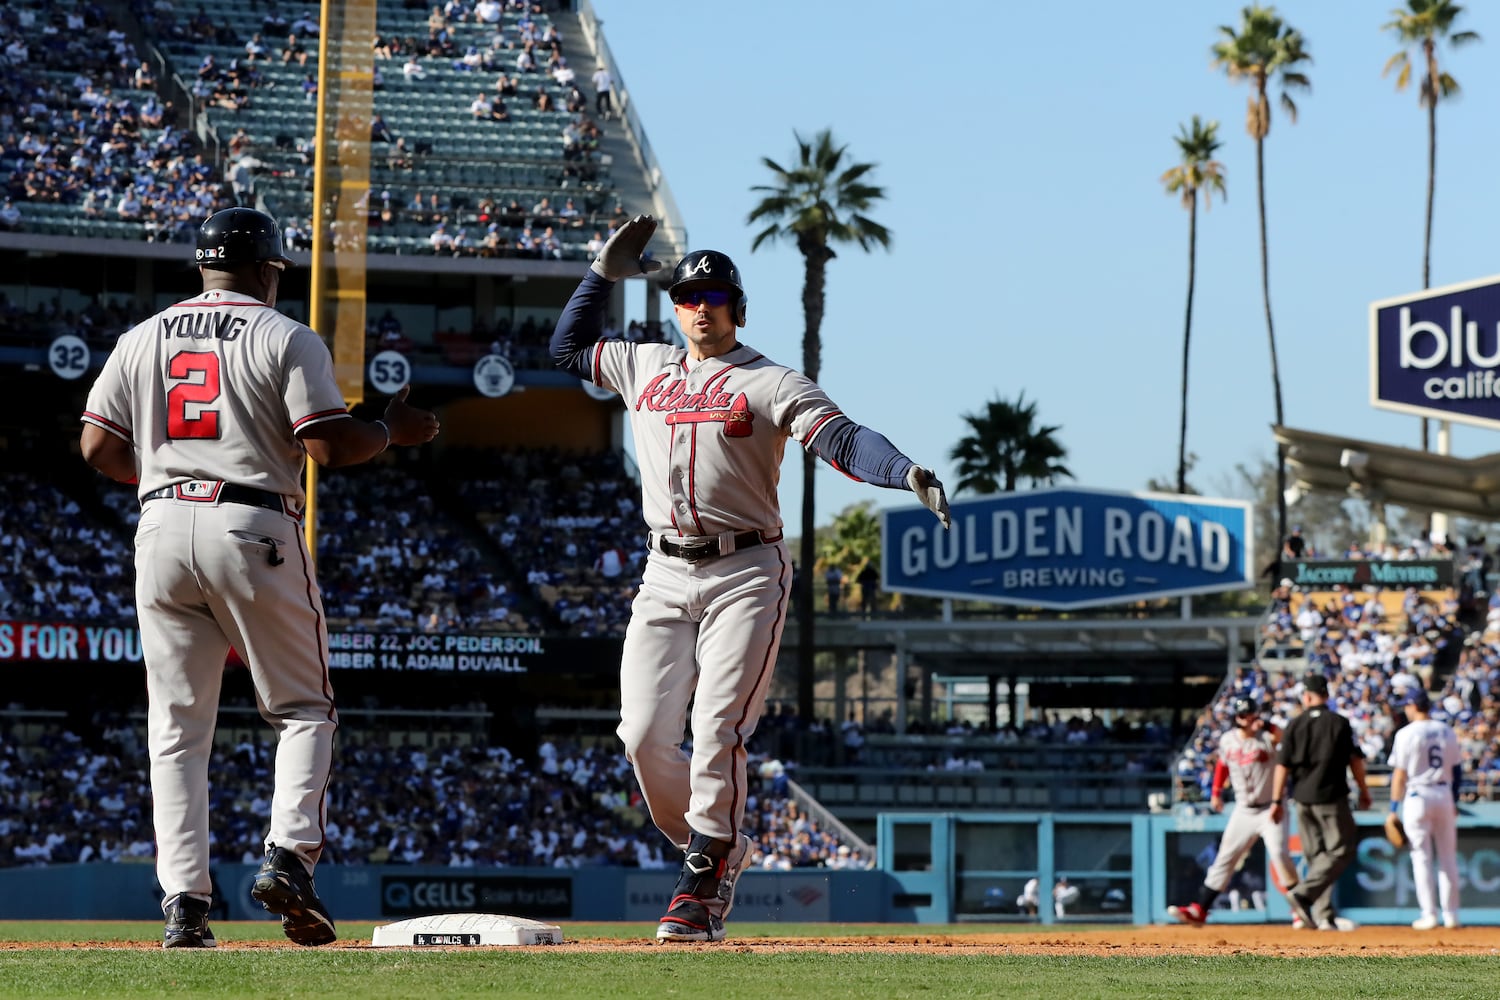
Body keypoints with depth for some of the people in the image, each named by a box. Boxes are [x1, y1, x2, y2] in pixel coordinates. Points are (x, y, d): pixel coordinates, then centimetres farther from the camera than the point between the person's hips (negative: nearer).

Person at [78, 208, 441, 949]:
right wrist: (393, 431, 9)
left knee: (177, 727, 6)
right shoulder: (286, 339, 0)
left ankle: (183, 898, -2)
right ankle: (288, 856, -11)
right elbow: (329, 446, -10)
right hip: (254, 532, -4)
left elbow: (97, 447, 8)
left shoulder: (142, 340, 12)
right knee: (303, 709, 9)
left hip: (163, 529, 4)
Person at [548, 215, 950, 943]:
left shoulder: (770, 384, -3)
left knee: (717, 733, -14)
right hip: (666, 577, 5)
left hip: (746, 574, -5)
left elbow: (841, 439, -17)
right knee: (644, 734, -5)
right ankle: (713, 850, 15)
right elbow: (567, 347, 30)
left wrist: (908, 474, -35)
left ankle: (703, 887, -5)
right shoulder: (645, 368, 14)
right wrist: (604, 272, 21)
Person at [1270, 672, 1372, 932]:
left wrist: (1277, 800, 4)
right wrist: (1364, 791, 11)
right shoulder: (1339, 723, -4)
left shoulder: (1294, 725, 3)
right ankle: (1303, 894, -17)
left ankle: (1323, 915, 8)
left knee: (1316, 856, 11)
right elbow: (1355, 760, -1)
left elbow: (1282, 765, 1)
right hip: (1330, 798, -4)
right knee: (1342, 850, 0)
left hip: (1302, 800, 4)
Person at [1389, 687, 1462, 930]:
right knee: (1448, 856, 10)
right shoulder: (1447, 732, 7)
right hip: (1444, 795, 4)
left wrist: (1394, 809, -4)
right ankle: (1451, 914, 11)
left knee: (1422, 856, 0)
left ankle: (1429, 915, -4)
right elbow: (1457, 769, 10)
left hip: (1417, 796, -4)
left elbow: (1399, 774, -9)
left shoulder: (1406, 734, -8)